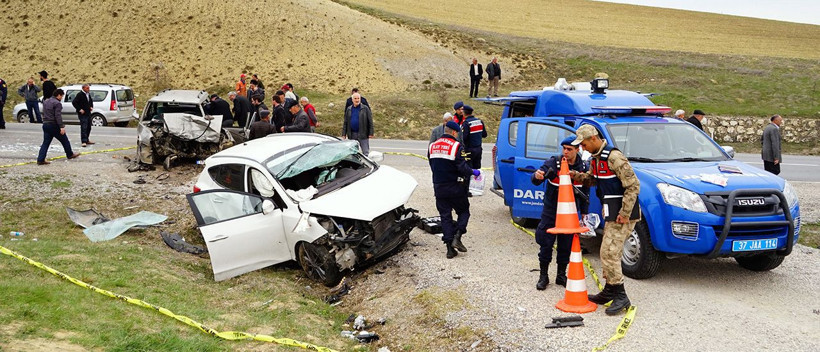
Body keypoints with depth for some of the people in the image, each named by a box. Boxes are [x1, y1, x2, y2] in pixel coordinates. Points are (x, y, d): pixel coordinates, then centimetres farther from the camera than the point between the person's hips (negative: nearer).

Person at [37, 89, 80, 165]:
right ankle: (70, 154, 26)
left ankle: (40, 159, -3)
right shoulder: (57, 103, -14)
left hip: (45, 124, 8)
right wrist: (62, 127, -22)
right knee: (64, 140, 11)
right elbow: (58, 116, -21)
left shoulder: (45, 102, 14)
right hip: (54, 125, -8)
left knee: (46, 142, 5)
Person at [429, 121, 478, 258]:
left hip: (439, 188, 5)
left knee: (445, 216, 8)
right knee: (464, 211, 13)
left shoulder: (432, 146, 7)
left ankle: (450, 248, 2)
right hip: (455, 188, -5)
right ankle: (457, 237, -8)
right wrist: (473, 172, -1)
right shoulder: (456, 146, -13)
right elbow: (462, 167, -18)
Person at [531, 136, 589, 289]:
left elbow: (585, 192, 10)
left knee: (566, 245, 9)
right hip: (550, 210, -2)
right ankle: (543, 276, 14)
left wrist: (584, 212, 9)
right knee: (546, 243, 1)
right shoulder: (553, 163, -11)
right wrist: (537, 176, -45)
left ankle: (561, 275, 24)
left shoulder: (583, 167, -1)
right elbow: (535, 181, -22)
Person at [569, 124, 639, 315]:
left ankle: (620, 296, -4)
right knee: (611, 253, 15)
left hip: (623, 214, -10)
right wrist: (577, 176, 4)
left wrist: (625, 213, -21)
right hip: (611, 213, 10)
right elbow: (592, 179, 25)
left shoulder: (613, 157, -21)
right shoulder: (596, 157, 10)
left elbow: (633, 185, -21)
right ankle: (609, 291, 25)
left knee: (609, 253, -11)